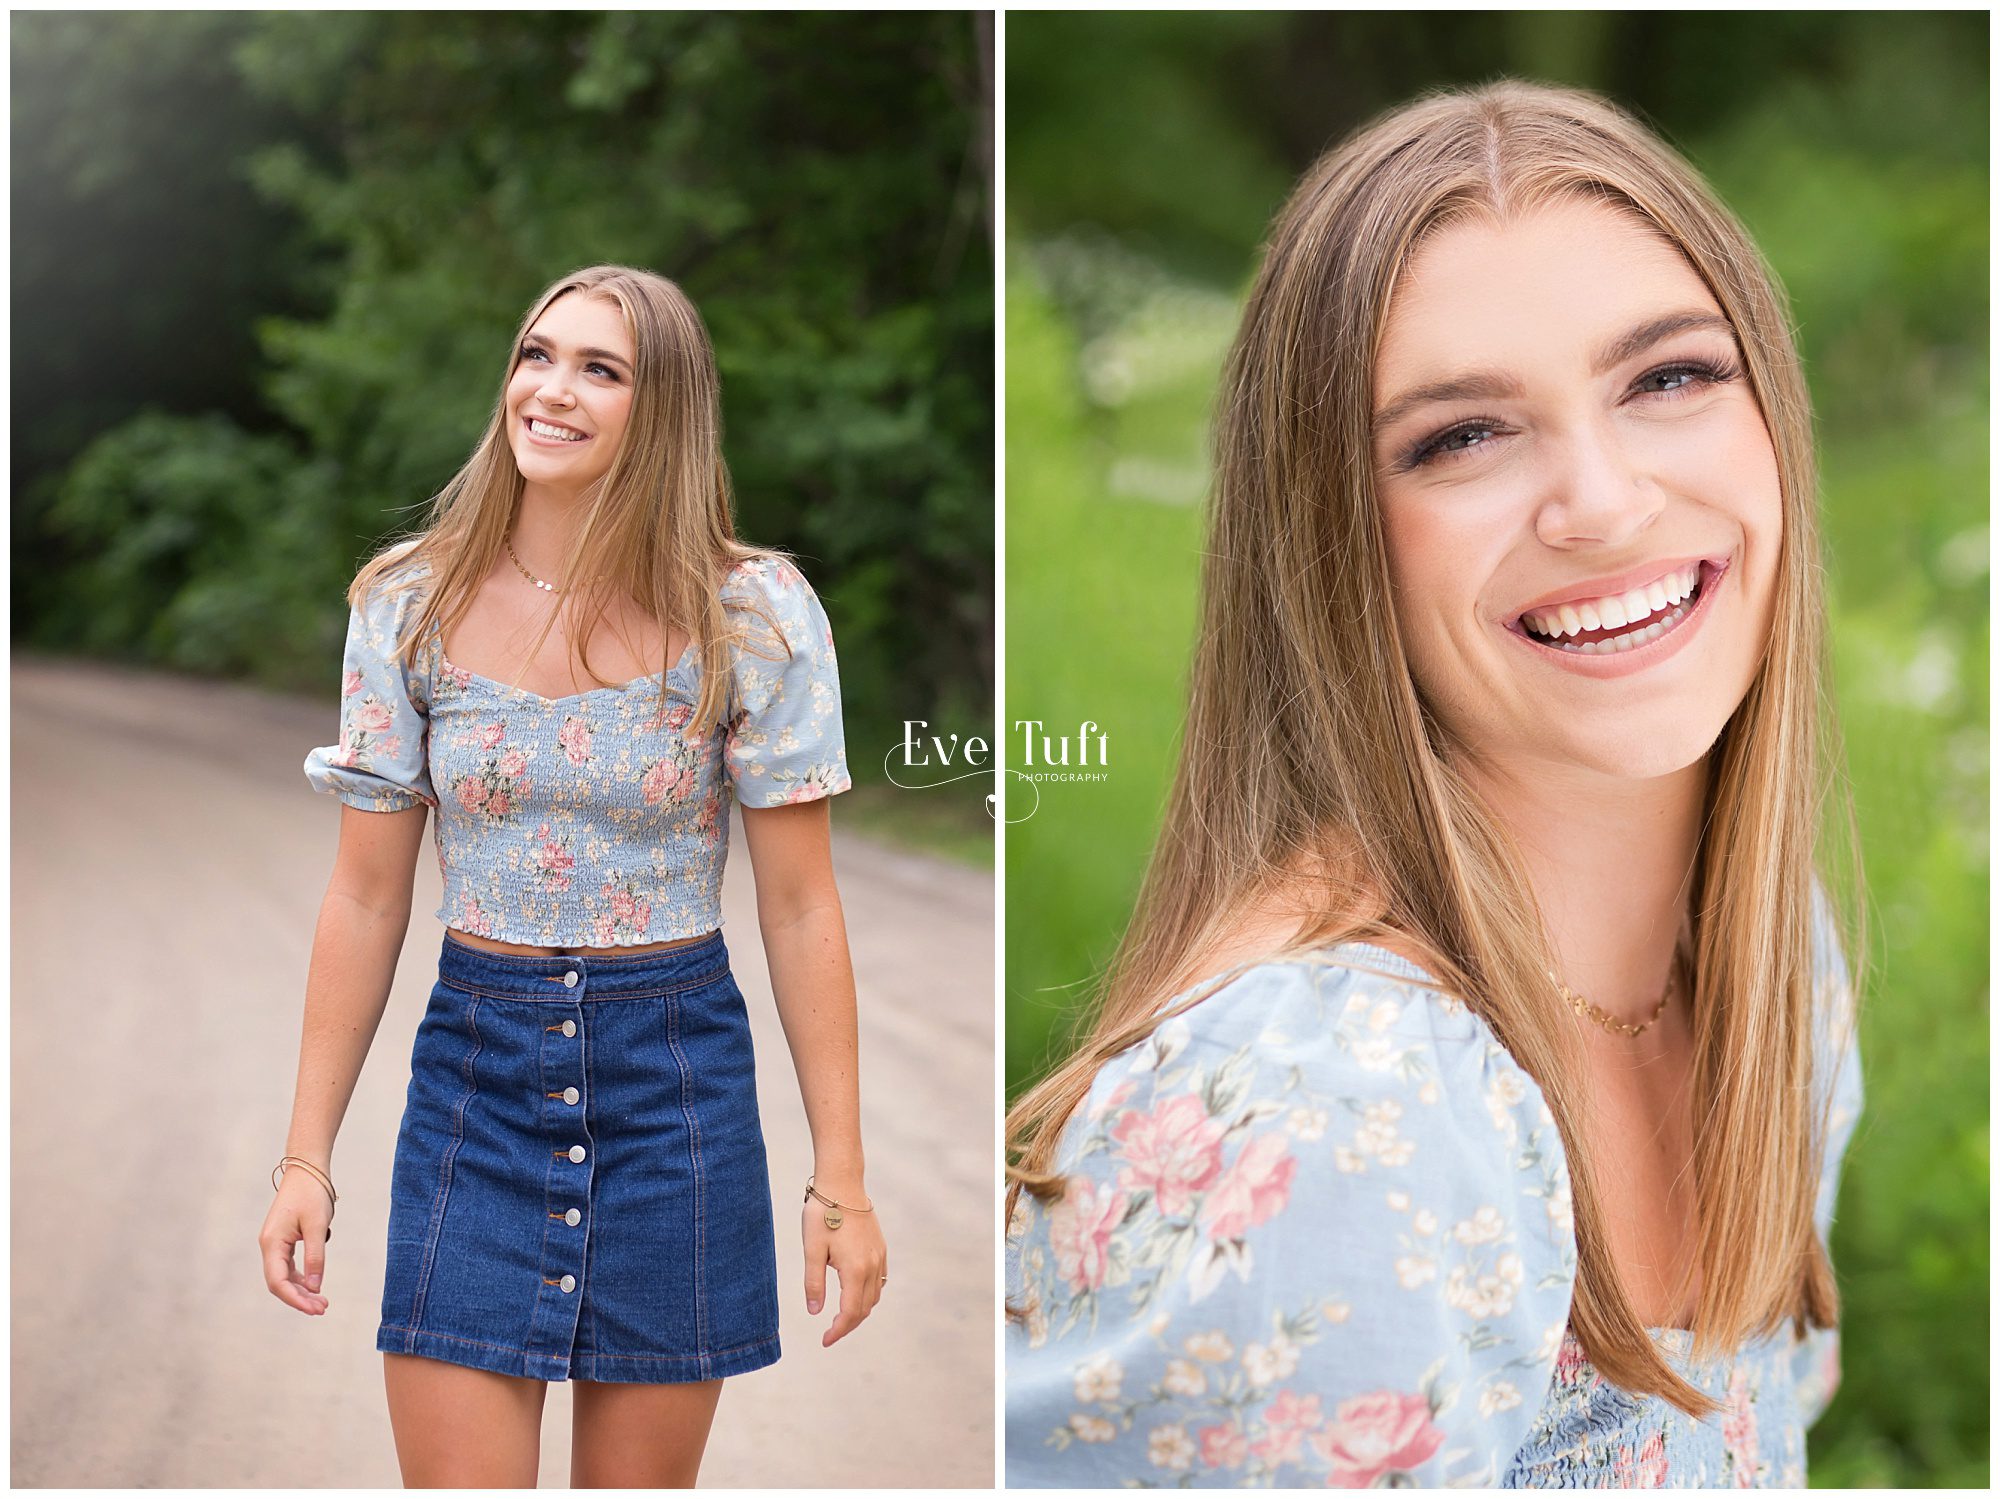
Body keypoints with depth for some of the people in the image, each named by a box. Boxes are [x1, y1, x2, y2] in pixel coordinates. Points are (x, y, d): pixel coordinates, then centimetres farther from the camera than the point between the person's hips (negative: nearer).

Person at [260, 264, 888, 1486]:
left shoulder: (753, 614, -7)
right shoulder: (410, 604, -1)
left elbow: (800, 907, -5)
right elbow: (367, 898, 3)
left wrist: (842, 1177, -6)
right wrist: (307, 1155, 1)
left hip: (679, 1076, -1)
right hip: (473, 1073, 1)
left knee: (640, 1474, 11)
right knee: (455, 1471, 0)